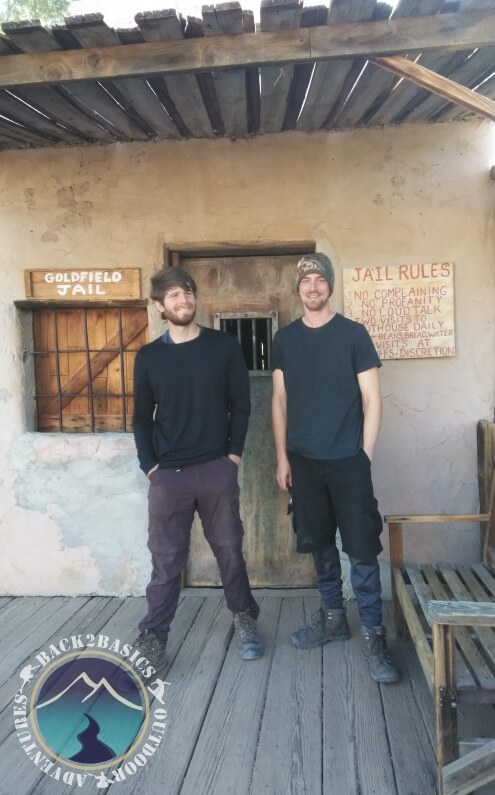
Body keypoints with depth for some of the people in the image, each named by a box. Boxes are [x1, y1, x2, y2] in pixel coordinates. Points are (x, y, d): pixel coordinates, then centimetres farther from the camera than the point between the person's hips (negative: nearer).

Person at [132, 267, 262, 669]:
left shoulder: (225, 345, 1)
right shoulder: (149, 357, 3)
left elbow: (241, 404, 3)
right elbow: (142, 418, 7)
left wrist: (234, 452, -4)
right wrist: (149, 465, -2)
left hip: (217, 469, 0)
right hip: (168, 474, 0)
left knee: (230, 550, 11)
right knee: (166, 559, 6)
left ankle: (245, 620, 32)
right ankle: (153, 638, 19)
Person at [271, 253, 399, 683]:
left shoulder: (353, 333, -3)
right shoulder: (285, 339, 6)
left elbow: (372, 399, -3)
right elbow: (280, 400, 8)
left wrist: (365, 455, -7)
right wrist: (282, 456, 5)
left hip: (348, 460, -3)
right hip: (304, 460, 4)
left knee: (362, 548, 0)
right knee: (320, 542, 14)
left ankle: (373, 634, 13)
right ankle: (333, 617, 31)